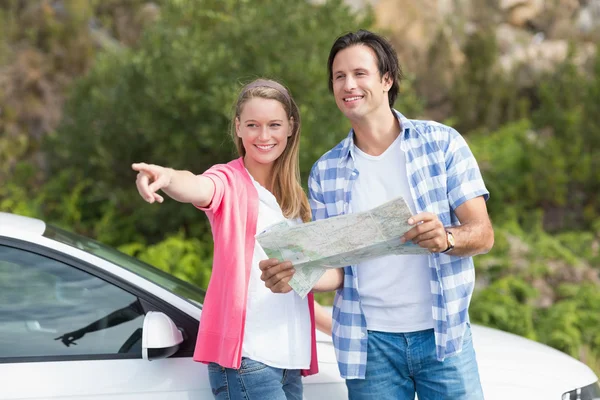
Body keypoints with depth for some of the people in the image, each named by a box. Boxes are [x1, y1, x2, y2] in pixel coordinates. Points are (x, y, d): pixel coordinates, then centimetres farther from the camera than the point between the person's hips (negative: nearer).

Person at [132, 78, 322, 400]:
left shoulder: (293, 197, 16)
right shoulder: (229, 181, -4)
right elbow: (198, 188, -29)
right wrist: (168, 177, -50)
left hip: (290, 357, 7)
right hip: (245, 355, -7)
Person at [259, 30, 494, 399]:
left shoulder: (442, 143, 0)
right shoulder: (326, 172, 6)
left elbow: (483, 234, -4)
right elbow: (336, 269, 6)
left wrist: (447, 238, -26)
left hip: (443, 336, -1)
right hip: (369, 342, 2)